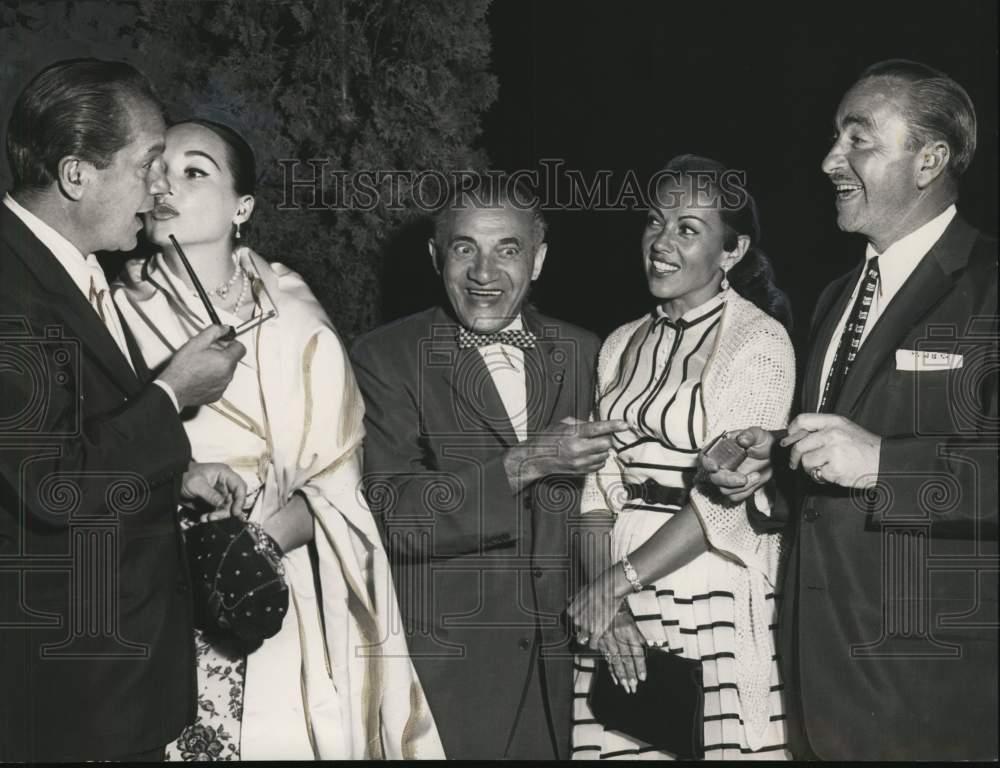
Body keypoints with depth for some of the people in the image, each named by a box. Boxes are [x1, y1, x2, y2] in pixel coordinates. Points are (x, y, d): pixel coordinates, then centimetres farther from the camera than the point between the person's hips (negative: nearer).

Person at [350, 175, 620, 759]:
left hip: (560, 664, 4)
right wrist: (525, 463, -23)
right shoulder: (384, 359, -7)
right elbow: (392, 515, -17)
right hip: (443, 665, -3)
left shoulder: (583, 354, 6)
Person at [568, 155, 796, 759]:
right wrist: (603, 597, -8)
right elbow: (600, 484, 5)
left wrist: (620, 577, -13)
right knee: (615, 739, 7)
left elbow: (729, 497, -14)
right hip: (618, 591, 5)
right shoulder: (622, 346, 10)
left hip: (715, 586, -4)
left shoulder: (760, 340, -7)